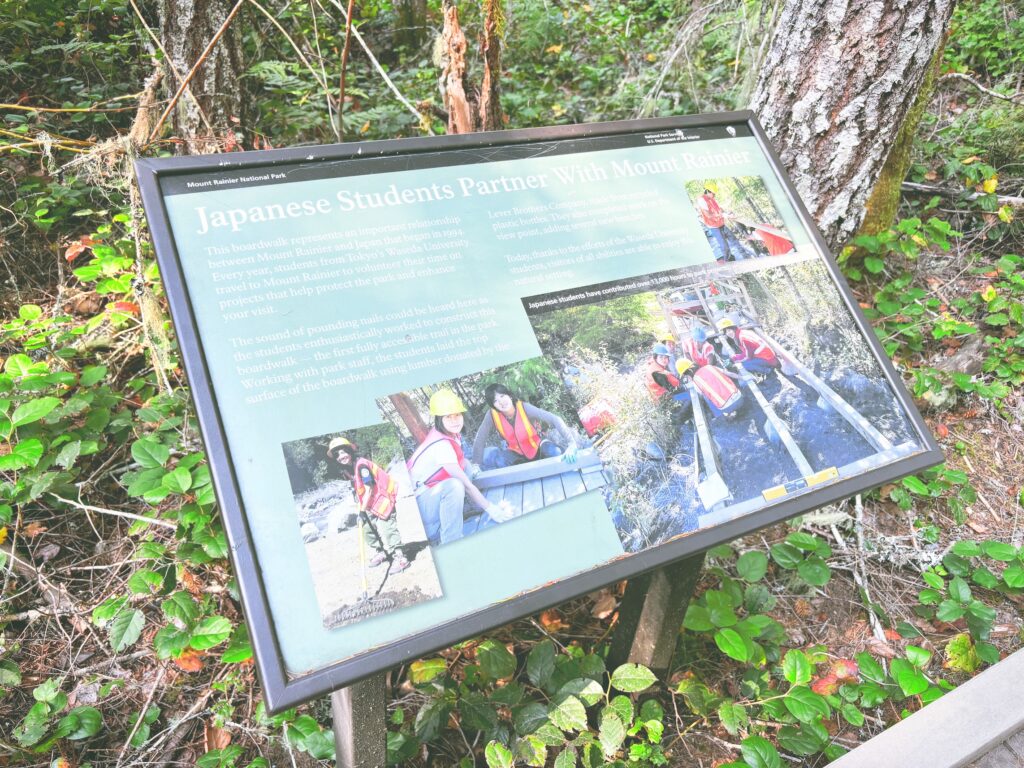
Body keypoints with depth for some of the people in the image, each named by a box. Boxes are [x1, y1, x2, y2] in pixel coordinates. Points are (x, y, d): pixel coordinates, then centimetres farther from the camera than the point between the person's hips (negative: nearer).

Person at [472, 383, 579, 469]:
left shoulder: (524, 408, -26)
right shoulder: (492, 415, -21)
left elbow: (555, 419, -32)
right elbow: (480, 439, -12)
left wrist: (571, 444, -44)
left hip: (537, 450, -2)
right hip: (516, 455, 2)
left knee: (552, 450, -34)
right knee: (489, 453, -26)